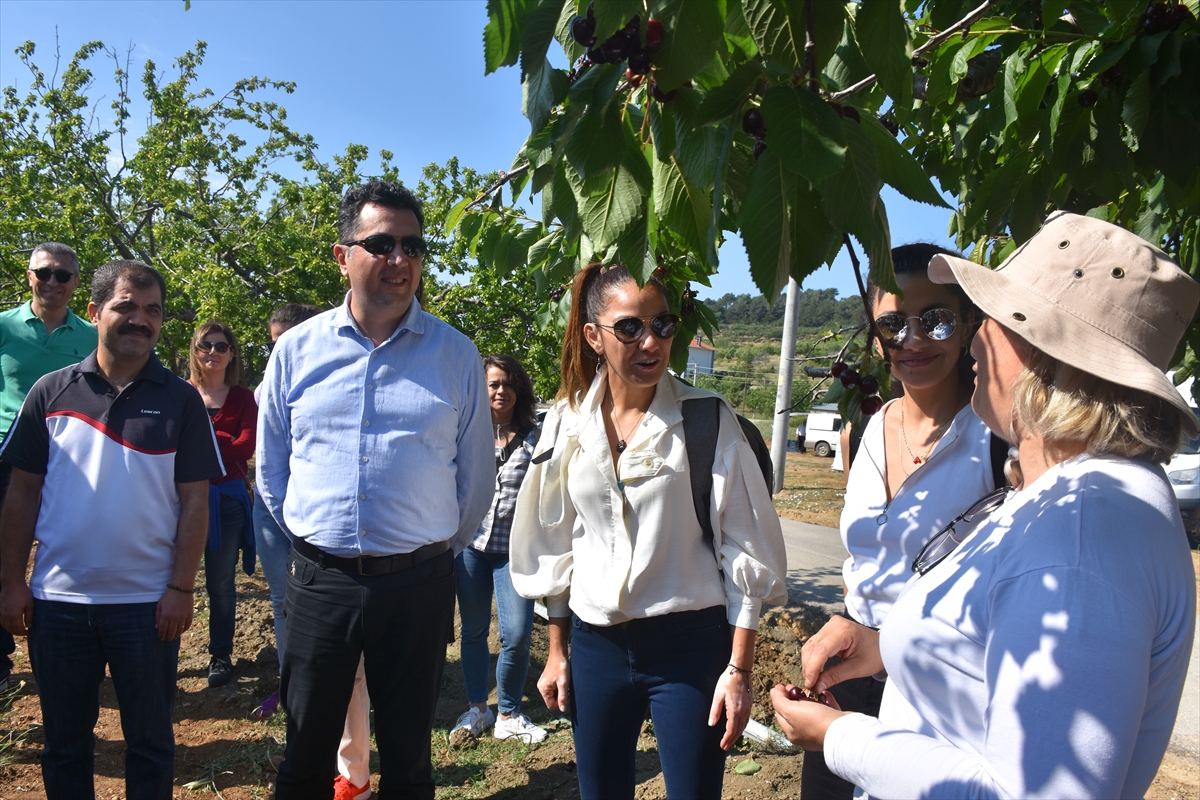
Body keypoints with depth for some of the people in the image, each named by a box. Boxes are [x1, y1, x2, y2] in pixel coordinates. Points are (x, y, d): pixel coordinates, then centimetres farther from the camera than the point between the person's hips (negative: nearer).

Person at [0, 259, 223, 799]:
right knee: (64, 741, 17)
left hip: (148, 603, -1)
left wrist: (181, 587, -9)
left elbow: (194, 500, -3)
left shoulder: (180, 400, -2)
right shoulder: (51, 392, 2)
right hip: (56, 599, 2)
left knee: (150, 742, 11)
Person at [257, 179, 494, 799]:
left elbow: (476, 473, 6)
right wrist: (311, 541, 13)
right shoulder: (297, 350, 1)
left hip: (419, 584, -1)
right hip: (320, 581, 1)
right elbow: (272, 469, 12)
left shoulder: (456, 355, -2)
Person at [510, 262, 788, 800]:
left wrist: (738, 668, -8)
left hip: (689, 644, -3)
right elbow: (555, 545, 9)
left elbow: (745, 551, -7)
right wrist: (556, 652, 11)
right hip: (595, 644, 4)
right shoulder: (567, 422, 1)